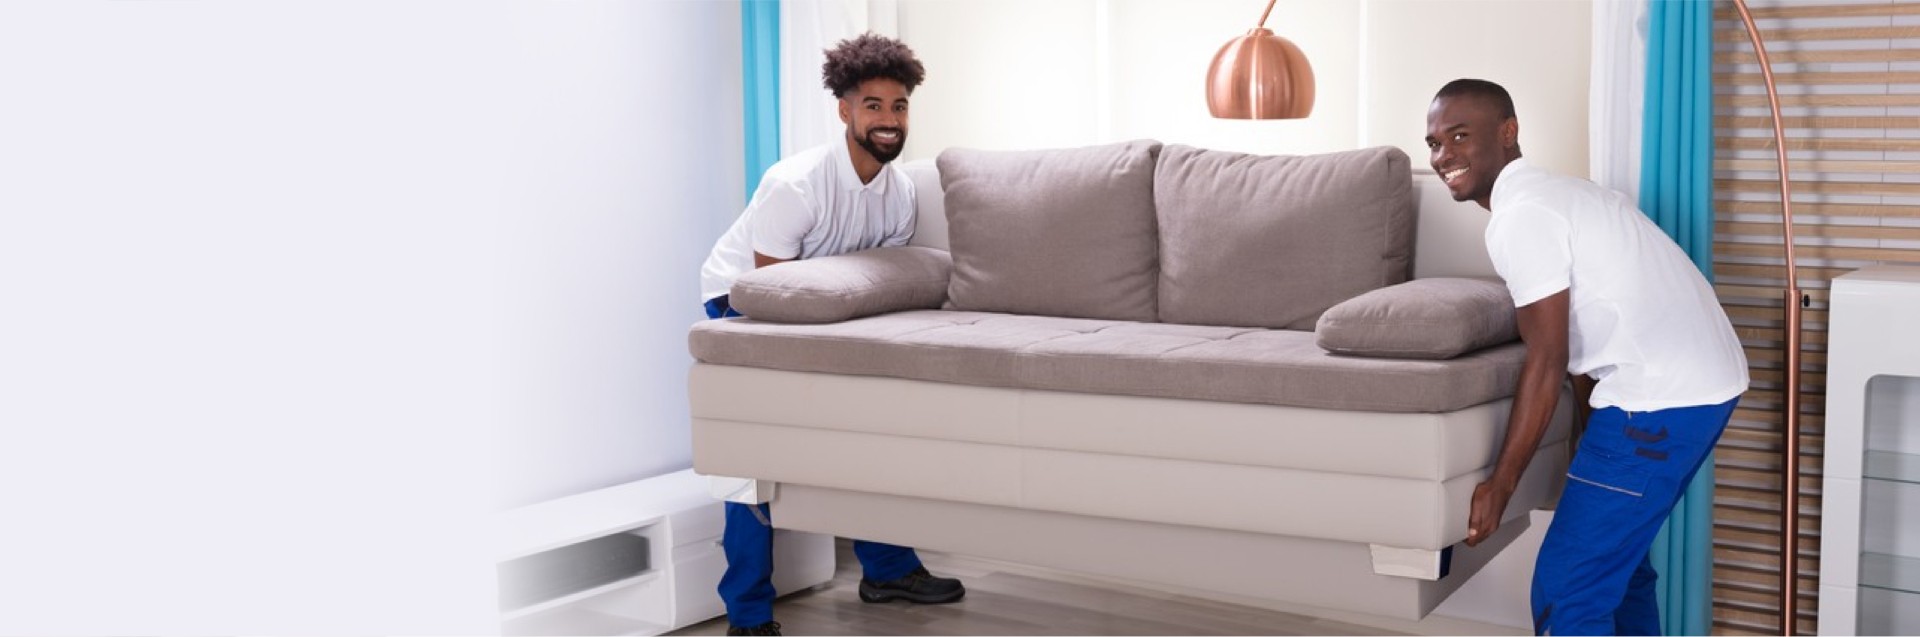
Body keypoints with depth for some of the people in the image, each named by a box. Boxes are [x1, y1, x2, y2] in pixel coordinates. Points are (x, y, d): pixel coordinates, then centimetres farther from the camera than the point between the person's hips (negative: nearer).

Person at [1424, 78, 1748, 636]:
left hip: (1660, 396, -11)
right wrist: (1591, 457, 25)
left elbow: (1546, 362, -15)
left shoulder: (1520, 215, -13)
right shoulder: (1547, 195, 19)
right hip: (1701, 380, 11)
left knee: (1566, 591, -5)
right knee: (1615, 559, 23)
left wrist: (1500, 485, -10)